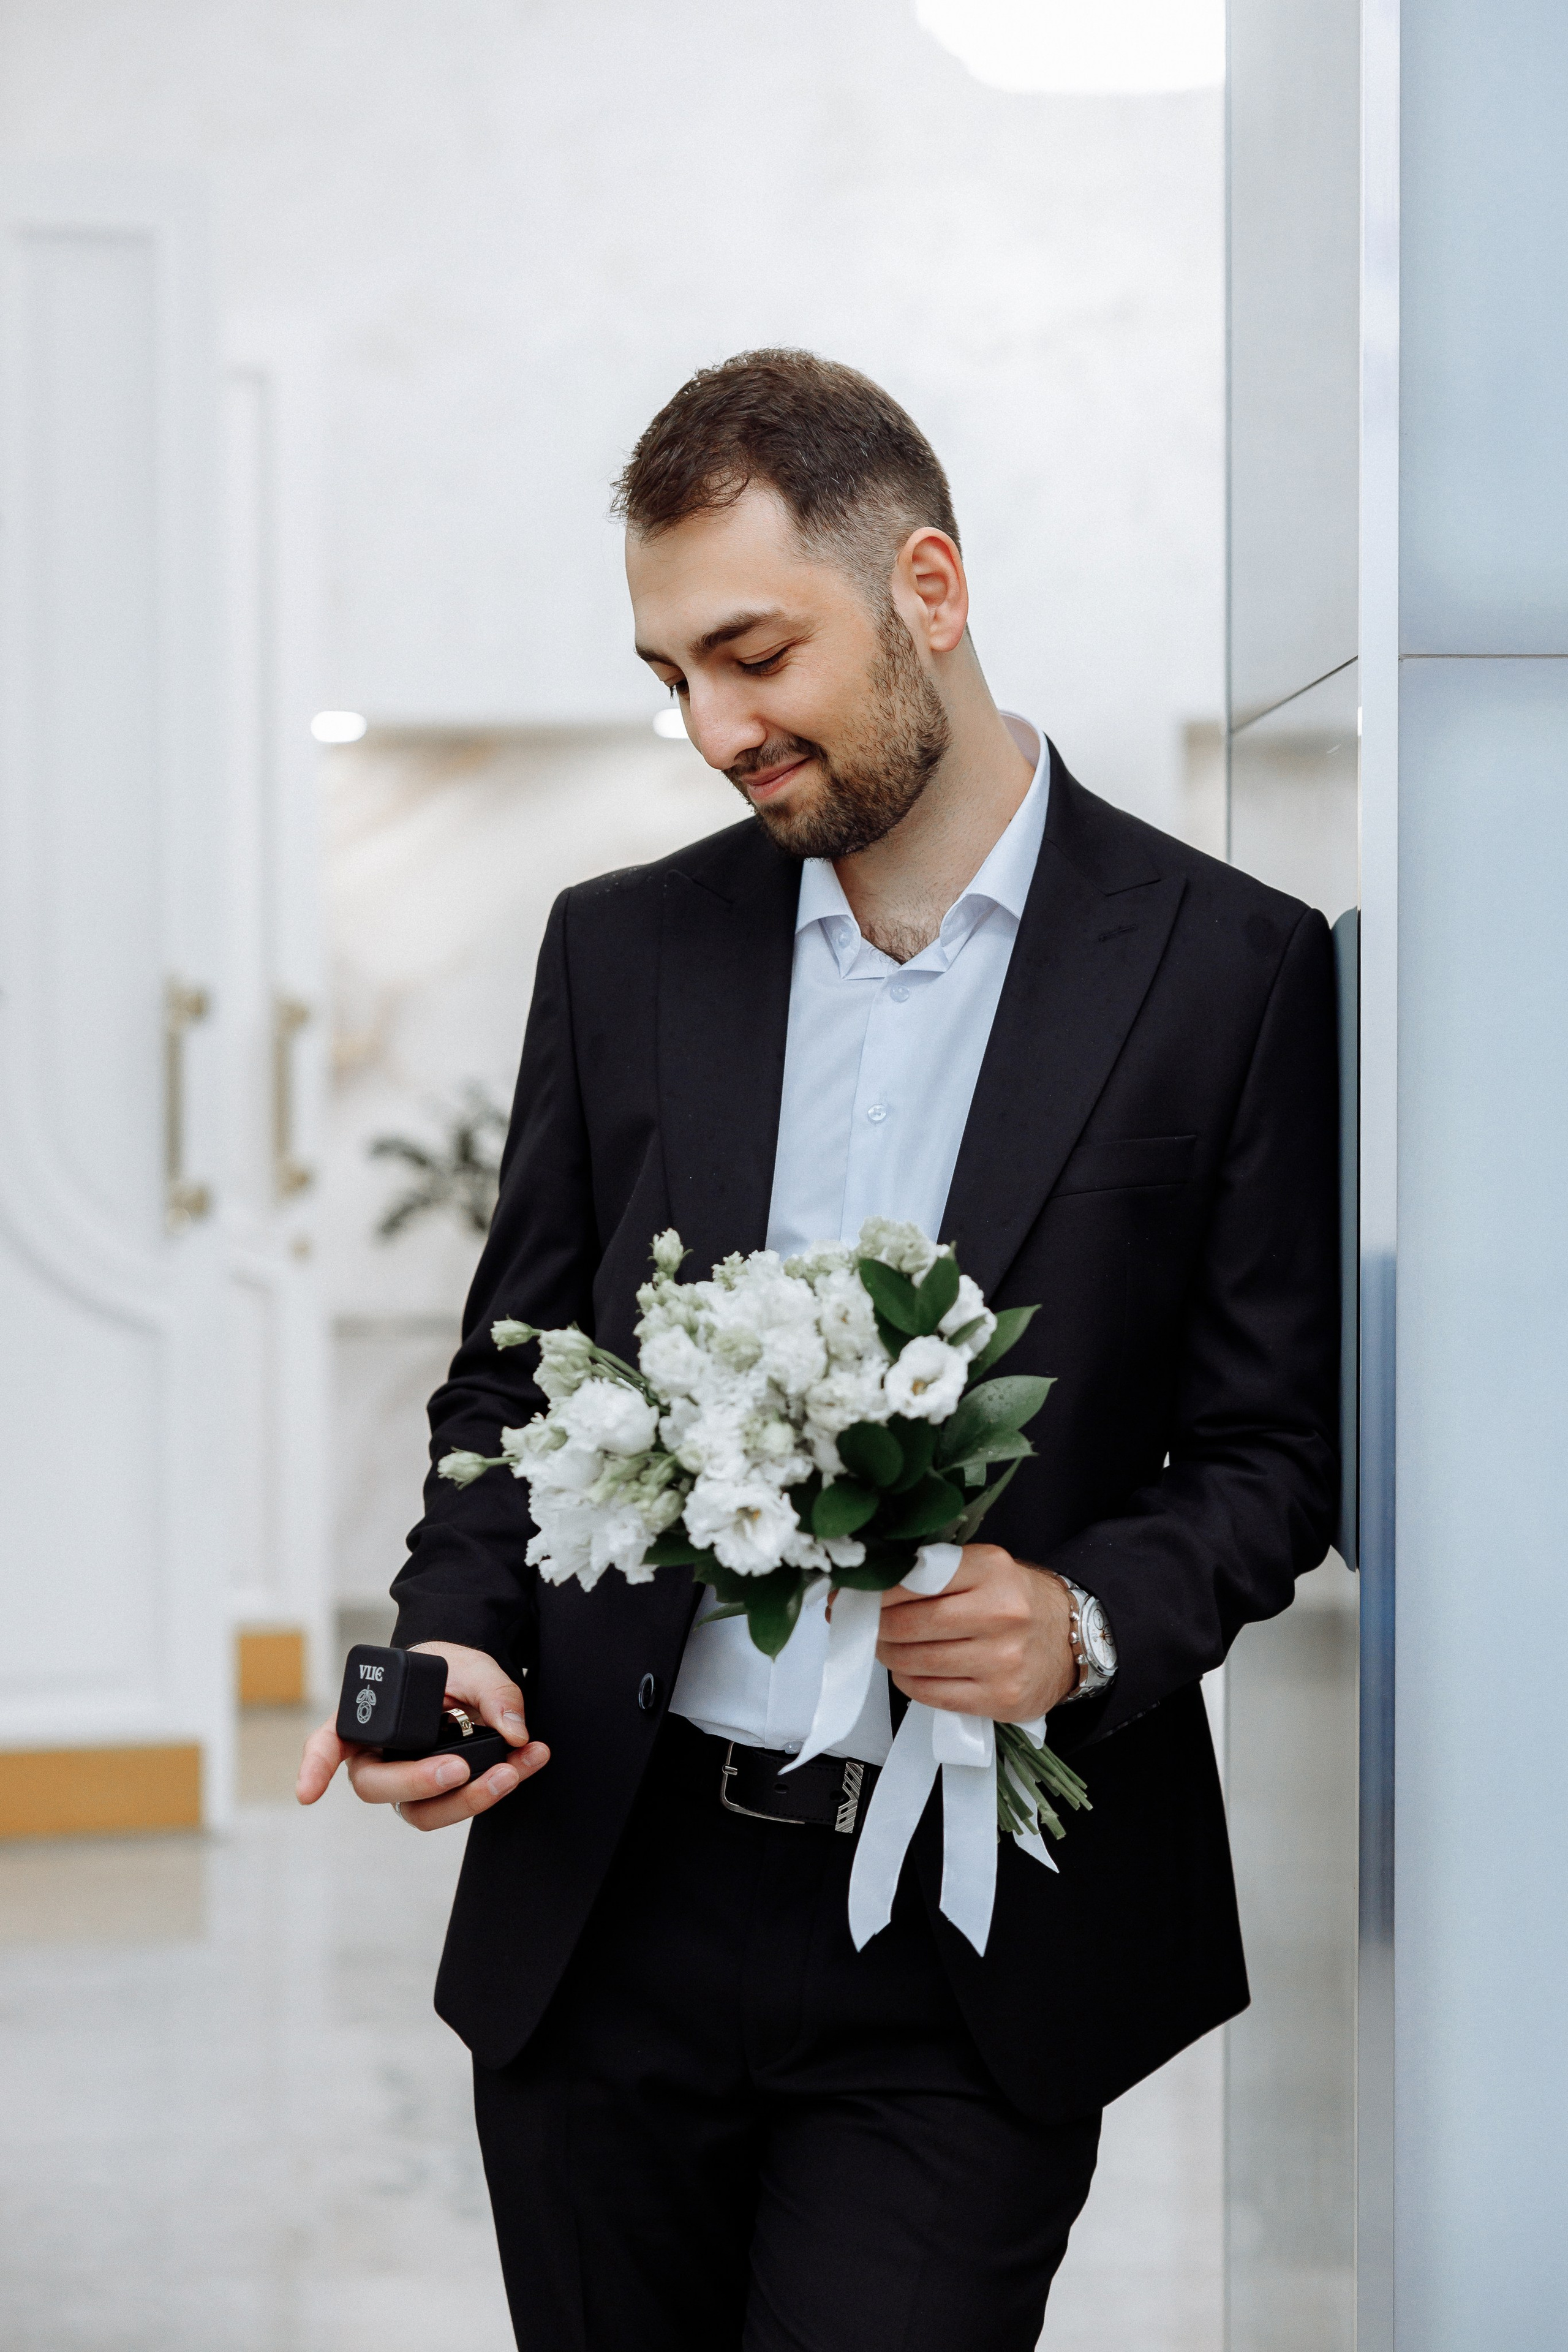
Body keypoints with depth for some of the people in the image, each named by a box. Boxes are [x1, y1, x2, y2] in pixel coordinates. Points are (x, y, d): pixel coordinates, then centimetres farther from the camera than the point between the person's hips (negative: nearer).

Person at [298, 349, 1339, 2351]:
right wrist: (451, 1643, -4)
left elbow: (1274, 1441, 1)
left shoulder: (1232, 968, -2)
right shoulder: (622, 945, 8)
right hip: (605, 1909, 3)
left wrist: (1089, 1623, -18)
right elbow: (511, 1376, 14)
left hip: (966, 1955, -3)